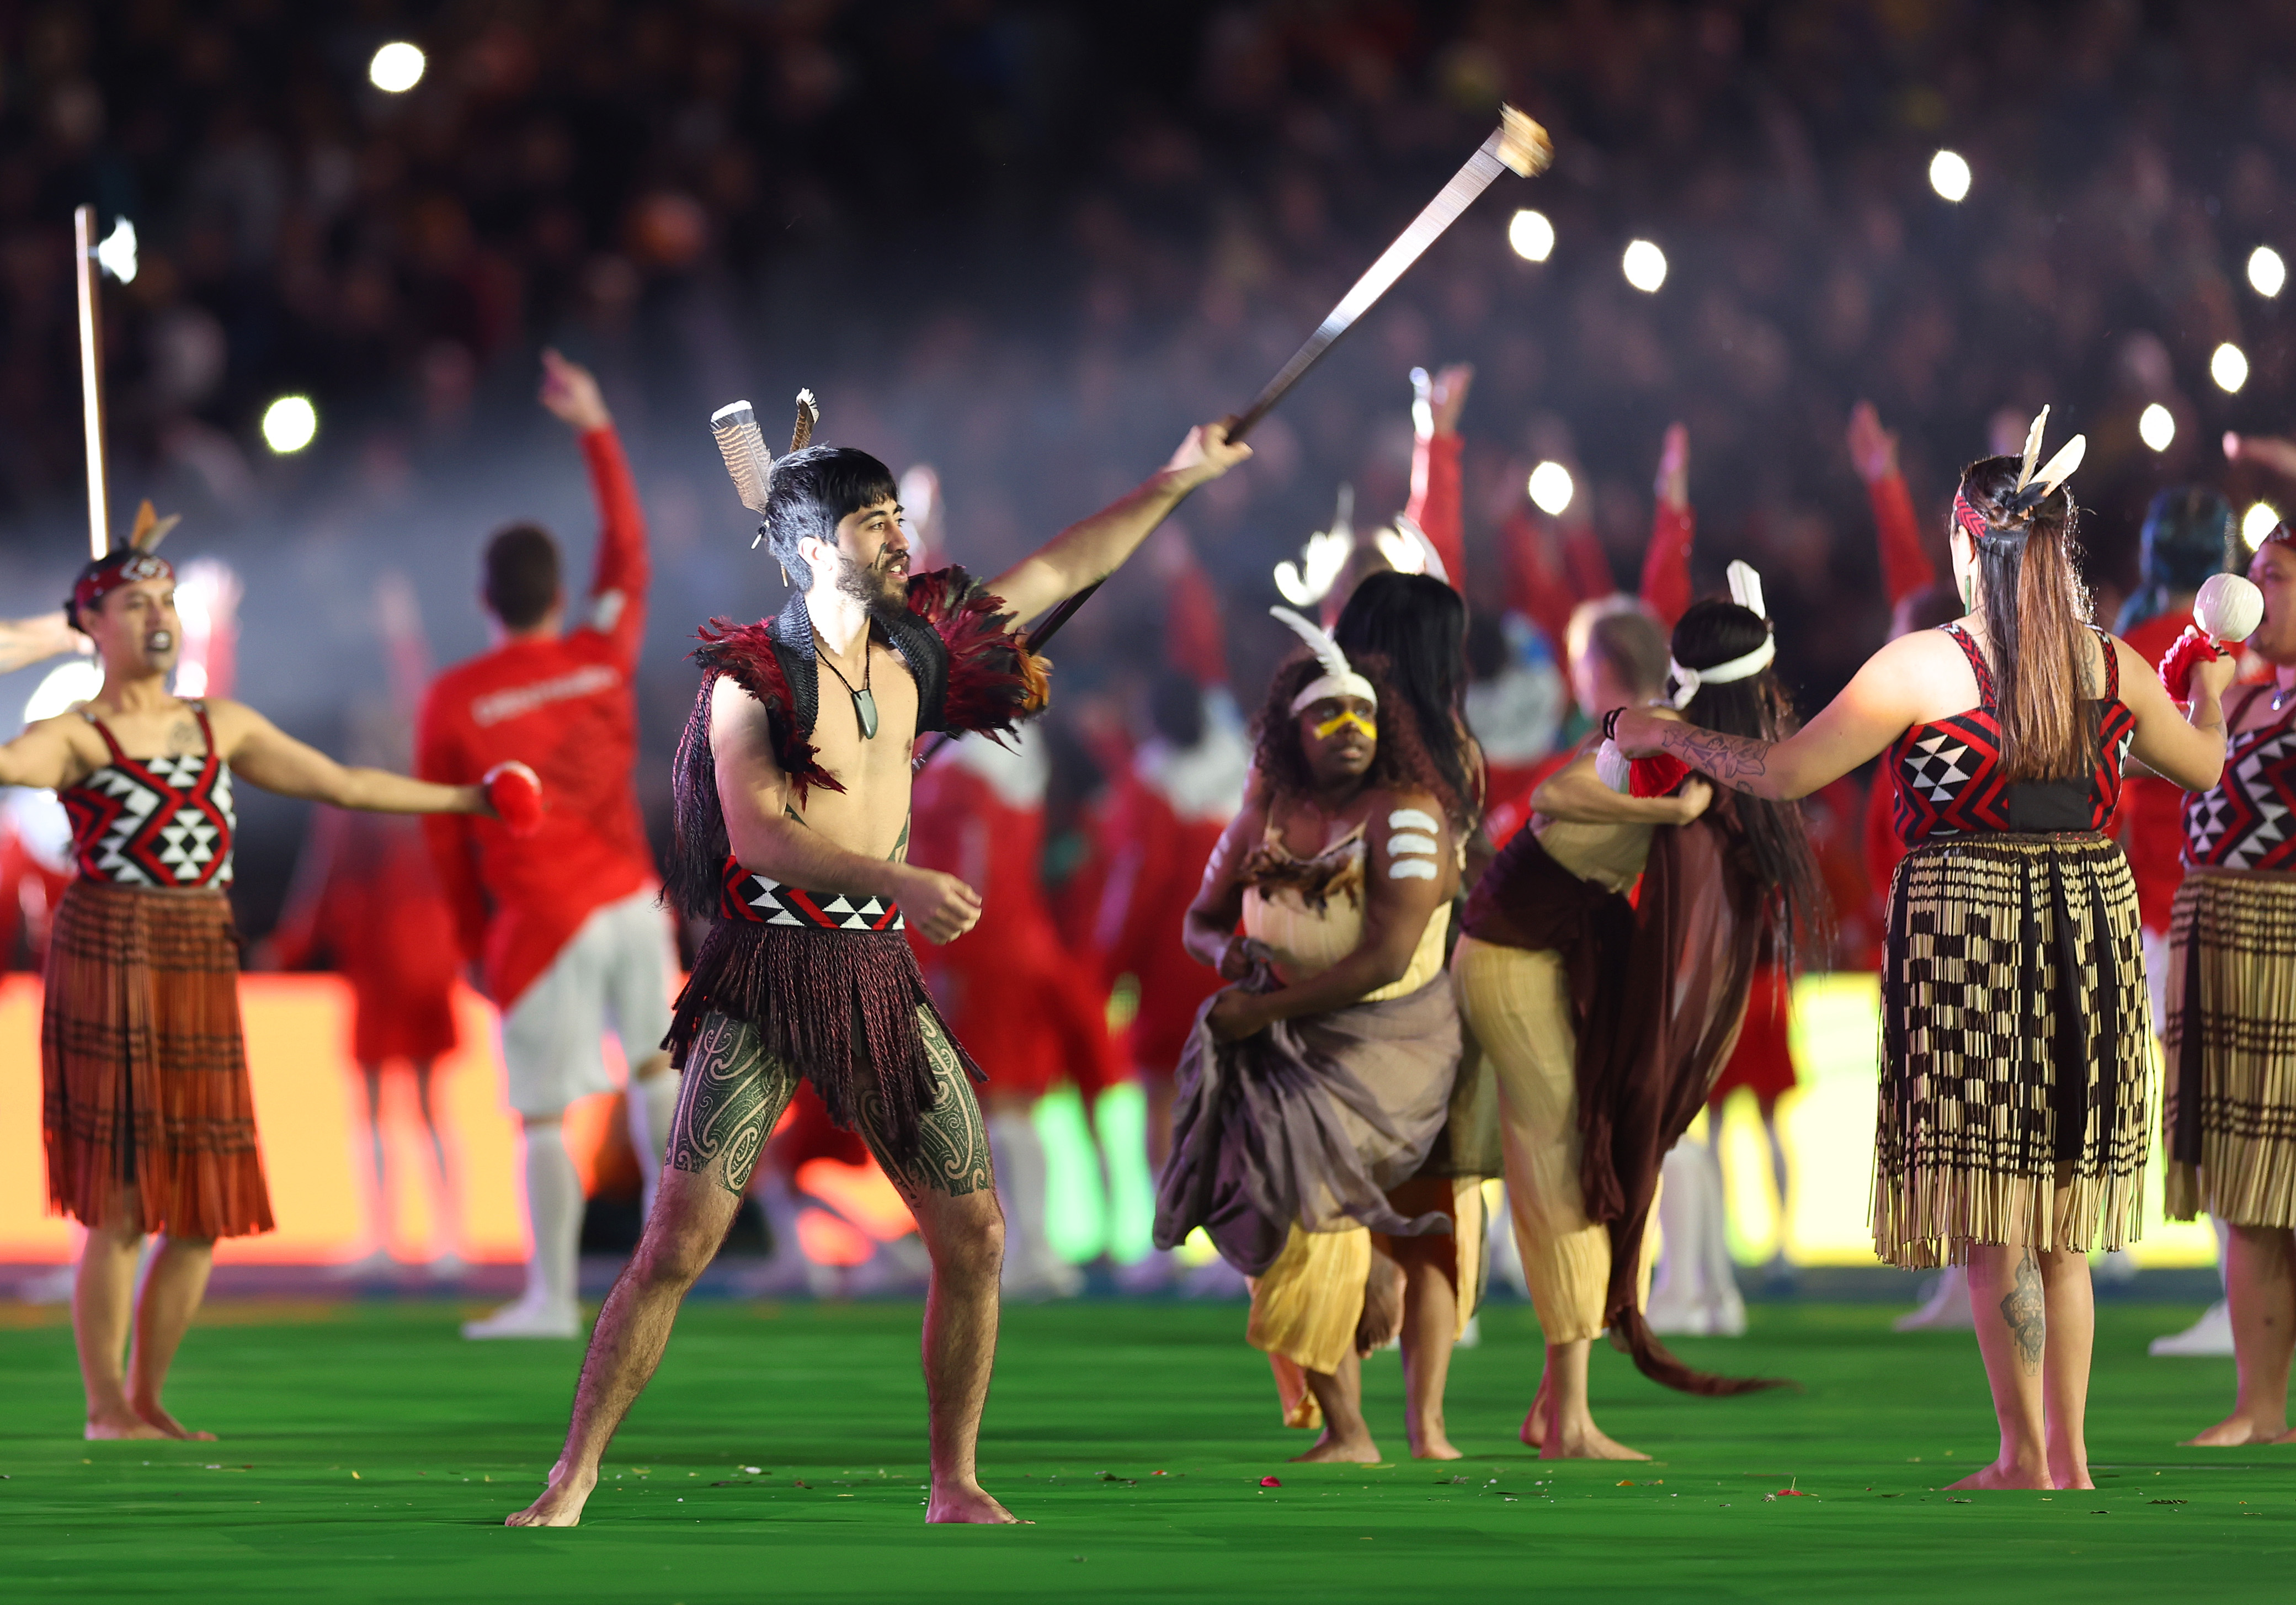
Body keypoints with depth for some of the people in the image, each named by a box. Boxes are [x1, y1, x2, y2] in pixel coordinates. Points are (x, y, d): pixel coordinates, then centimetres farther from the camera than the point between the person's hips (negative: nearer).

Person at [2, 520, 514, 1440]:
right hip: (109, 957, -6)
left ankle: (147, 1399, 17)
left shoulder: (222, 727, 17)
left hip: (203, 973, 6)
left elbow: (340, 785, 22)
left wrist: (464, 799, 24)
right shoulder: (77, 737, -1)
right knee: (121, 1202, -7)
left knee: (204, 1209, 5)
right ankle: (105, 1408, 2)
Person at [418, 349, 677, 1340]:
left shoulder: (452, 704, -7)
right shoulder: (604, 659, -1)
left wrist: (475, 944, 13)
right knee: (651, 1061, 24)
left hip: (546, 923, -4)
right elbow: (627, 550, 15)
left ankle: (552, 1299, -1)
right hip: (630, 897, 4)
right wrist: (597, 432, 21)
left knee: (543, 1117, -1)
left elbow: (447, 842, 0)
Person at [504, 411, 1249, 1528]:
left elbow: (1063, 568, 17)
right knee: (680, 1243, -11)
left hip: (878, 974, 6)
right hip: (765, 972, -6)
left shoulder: (915, 649, 9)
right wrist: (902, 880, -32)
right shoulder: (749, 678, -8)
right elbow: (757, 833, -21)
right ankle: (571, 1480, -3)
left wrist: (1177, 479, 14)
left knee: (974, 1236, 2)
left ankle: (954, 1486, 14)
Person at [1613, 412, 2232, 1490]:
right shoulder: (2113, 667, 2)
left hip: (1963, 930, -5)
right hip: (2093, 934, 5)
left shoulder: (1923, 666, -10)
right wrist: (2211, 697, 43)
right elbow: (2204, 763, 20)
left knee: (1988, 1216, -1)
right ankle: (2069, 1457, 13)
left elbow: (1785, 772, -6)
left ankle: (2023, 1459, -3)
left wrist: (1667, 738, 10)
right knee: (2060, 1216, 13)